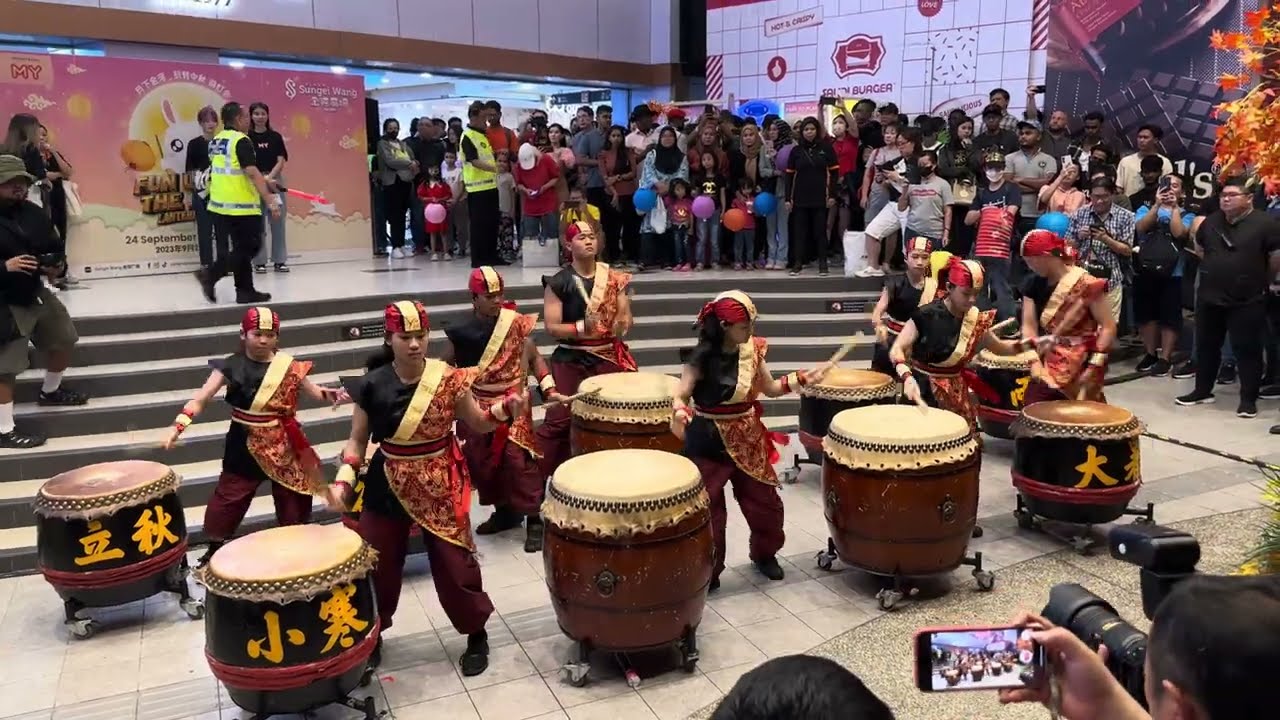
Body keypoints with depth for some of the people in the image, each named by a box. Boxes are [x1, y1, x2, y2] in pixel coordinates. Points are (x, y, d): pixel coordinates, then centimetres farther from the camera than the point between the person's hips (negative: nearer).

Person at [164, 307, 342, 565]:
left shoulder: (288, 365, -3)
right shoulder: (231, 366, -9)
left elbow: (310, 390, 7)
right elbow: (201, 398, -13)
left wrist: (329, 394, -15)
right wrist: (178, 425, -27)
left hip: (283, 445, 2)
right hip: (245, 446, -1)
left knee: (293, 499, 11)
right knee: (228, 499, 4)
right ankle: (214, 552, 24)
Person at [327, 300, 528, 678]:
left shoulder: (448, 378, -10)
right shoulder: (372, 385, -9)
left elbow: (477, 422, 1)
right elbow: (358, 440, 1)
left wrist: (506, 409, -17)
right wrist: (343, 480, -13)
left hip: (440, 486, -1)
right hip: (387, 488, 1)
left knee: (455, 564, 3)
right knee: (378, 564, 12)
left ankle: (477, 636, 25)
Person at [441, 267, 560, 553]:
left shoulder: (516, 324, -6)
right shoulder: (460, 333, -5)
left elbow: (533, 358, 3)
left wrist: (548, 389, -6)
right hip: (478, 408, 3)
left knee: (519, 460, -9)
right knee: (482, 463, 10)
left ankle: (534, 520, 1)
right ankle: (505, 512, 30)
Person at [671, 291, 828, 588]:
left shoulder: (752, 349, -2)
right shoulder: (701, 357, -18)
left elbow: (769, 388, 10)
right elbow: (680, 397, -18)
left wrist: (802, 379, -2)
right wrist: (680, 414, -40)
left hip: (747, 439, 5)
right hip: (709, 442, -5)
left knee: (765, 502, 13)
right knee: (709, 510, 3)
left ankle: (765, 554, 40)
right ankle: (707, 572, 21)